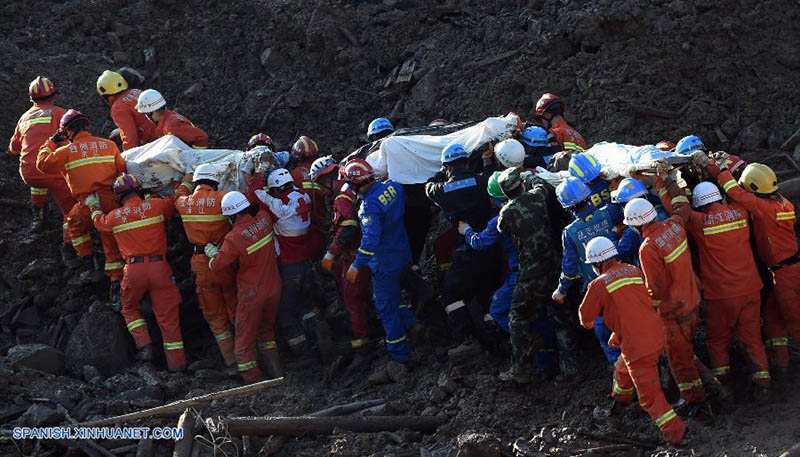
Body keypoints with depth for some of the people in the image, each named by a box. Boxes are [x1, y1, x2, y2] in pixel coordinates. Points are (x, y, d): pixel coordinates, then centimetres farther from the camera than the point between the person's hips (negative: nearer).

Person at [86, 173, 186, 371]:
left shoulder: (114, 216, 5)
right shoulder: (156, 205, -1)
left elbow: (100, 223, 29)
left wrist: (94, 207, 47)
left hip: (134, 269, 0)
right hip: (159, 266, 0)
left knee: (130, 309, 24)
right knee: (168, 316, 4)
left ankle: (144, 344, 4)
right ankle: (176, 363, 6)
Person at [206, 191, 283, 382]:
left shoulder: (234, 238, -23)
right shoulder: (264, 219, -9)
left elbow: (217, 265, -14)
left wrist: (212, 251, 5)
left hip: (251, 293, -6)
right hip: (274, 288, 6)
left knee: (245, 338, 7)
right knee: (267, 330, 24)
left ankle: (252, 379, 8)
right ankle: (274, 369, 24)